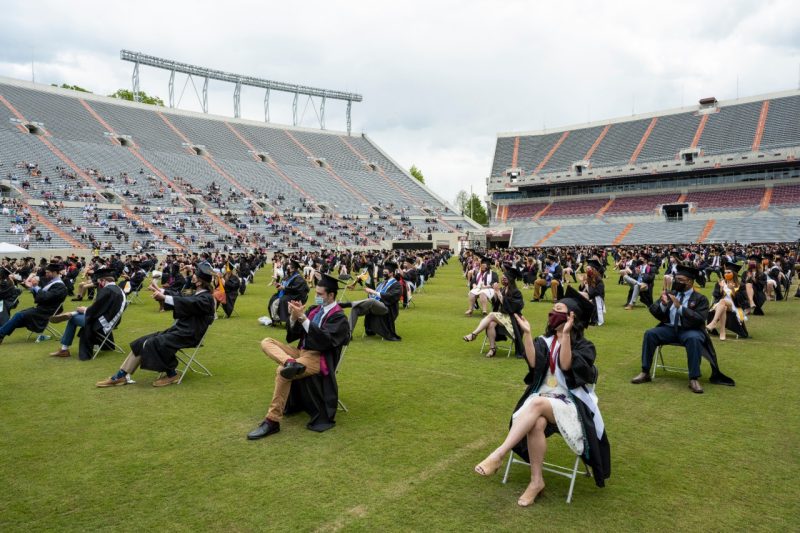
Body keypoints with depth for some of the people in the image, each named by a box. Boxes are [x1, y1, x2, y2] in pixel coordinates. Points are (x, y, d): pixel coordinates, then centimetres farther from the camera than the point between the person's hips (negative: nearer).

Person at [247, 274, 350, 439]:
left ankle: (272, 421, -22)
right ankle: (290, 363, -38)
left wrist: (303, 318, -25)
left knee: (282, 372, -31)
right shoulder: (314, 309, 14)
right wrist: (293, 317, -8)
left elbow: (324, 340, -23)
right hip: (301, 351, 8)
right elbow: (293, 335, 12)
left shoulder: (338, 317, -7)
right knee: (267, 342, -7)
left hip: (318, 358, -8)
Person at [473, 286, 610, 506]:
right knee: (536, 423, -34)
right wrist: (526, 333, -15)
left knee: (537, 403, -36)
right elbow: (533, 363, -8)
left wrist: (566, 334, -25)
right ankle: (536, 481, -22)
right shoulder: (544, 341, 12)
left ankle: (498, 455, -42)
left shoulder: (584, 347, 1)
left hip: (571, 403, -3)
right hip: (542, 399, 3)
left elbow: (566, 366, -18)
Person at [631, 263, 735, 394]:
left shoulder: (700, 299, 0)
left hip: (690, 331, -3)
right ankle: (645, 373, -16)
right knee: (649, 334, -22)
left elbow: (699, 319, -15)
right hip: (669, 329, 3)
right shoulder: (670, 293, 10)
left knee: (694, 339, -37)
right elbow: (653, 310, 5)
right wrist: (663, 304, -17)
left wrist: (680, 307, -22)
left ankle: (694, 379, -29)